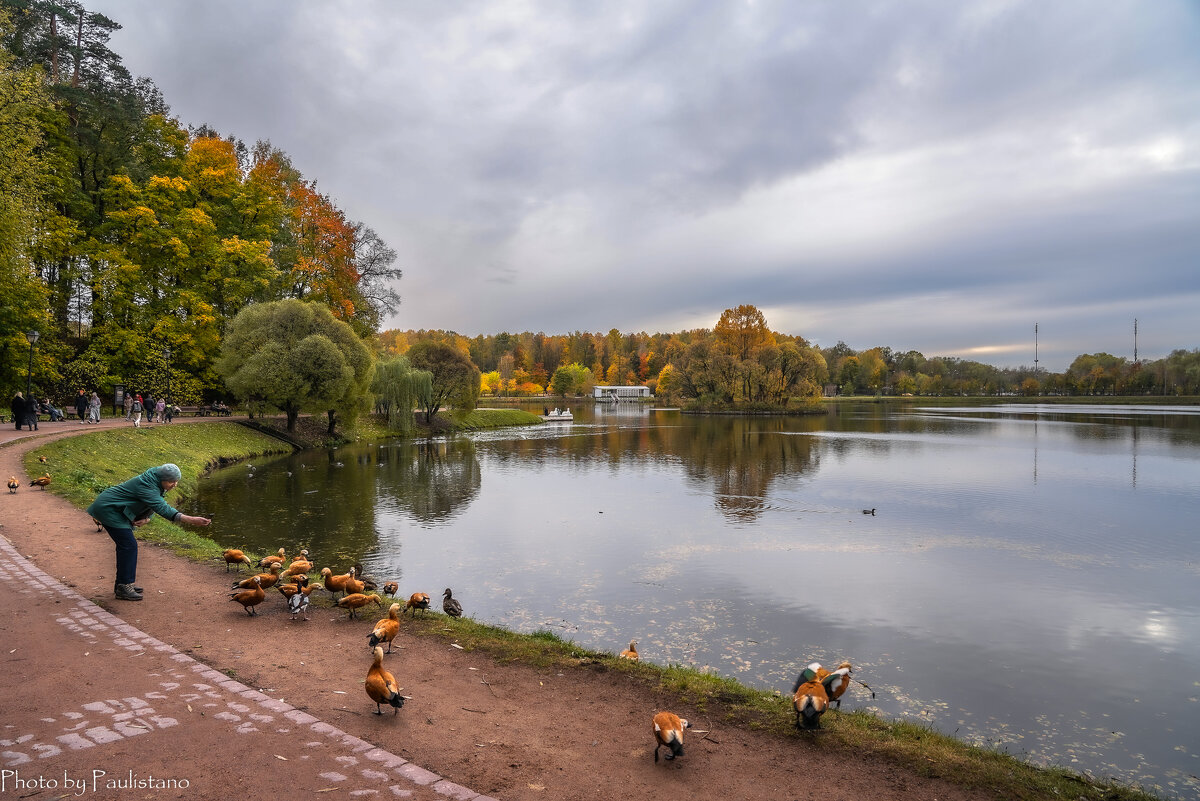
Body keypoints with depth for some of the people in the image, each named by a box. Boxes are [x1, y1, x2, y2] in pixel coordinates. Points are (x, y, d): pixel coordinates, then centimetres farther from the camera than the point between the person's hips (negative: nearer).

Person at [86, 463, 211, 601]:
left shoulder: (156, 483, 1)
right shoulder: (146, 486, -30)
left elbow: (155, 507, 8)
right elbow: (164, 509, -39)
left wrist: (146, 519, -15)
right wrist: (191, 520, -47)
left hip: (113, 509, 10)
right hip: (107, 509, -10)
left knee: (126, 545, 12)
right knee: (128, 545, -13)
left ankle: (122, 583, 21)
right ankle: (122, 588, -10)